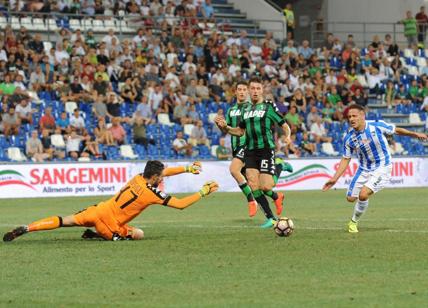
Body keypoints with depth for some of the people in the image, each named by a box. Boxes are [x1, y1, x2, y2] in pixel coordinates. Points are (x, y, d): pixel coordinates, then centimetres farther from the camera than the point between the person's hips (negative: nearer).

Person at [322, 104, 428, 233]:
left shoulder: (377, 125, -17)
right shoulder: (349, 138, -9)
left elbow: (396, 130, -1)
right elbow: (345, 159, 0)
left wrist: (415, 134, -9)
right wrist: (334, 178, -6)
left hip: (382, 169, -4)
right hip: (364, 170, 4)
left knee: (363, 195, -22)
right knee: (351, 198, 5)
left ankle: (354, 222, 3)